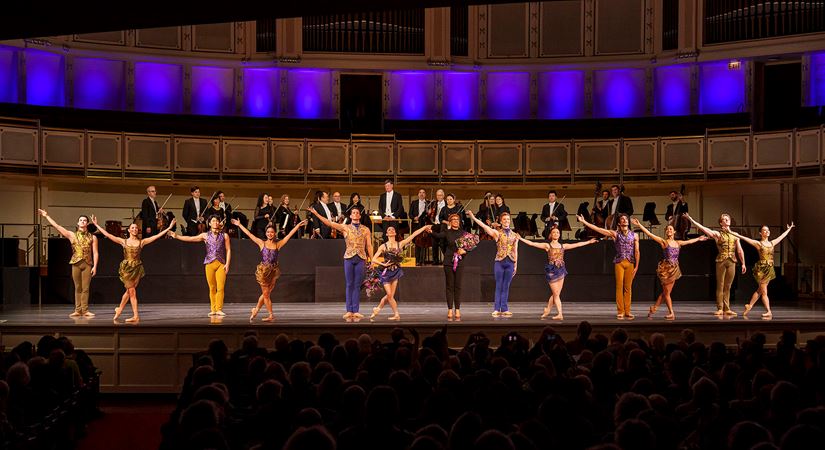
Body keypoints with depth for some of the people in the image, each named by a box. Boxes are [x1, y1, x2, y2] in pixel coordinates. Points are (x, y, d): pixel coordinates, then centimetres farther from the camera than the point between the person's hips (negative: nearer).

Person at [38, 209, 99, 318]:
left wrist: (95, 266, -7)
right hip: (76, 263, 1)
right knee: (78, 288, 4)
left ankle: (85, 310, -1)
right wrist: (47, 216, 6)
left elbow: (95, 253, 2)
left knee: (85, 288, -2)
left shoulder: (92, 237, 7)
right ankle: (78, 310, 6)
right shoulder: (72, 235, 9)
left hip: (87, 264, -1)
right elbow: (57, 226, 7)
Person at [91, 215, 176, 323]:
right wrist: (96, 225, -1)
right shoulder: (123, 241, 3)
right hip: (126, 267, -1)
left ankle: (119, 309, 26)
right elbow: (107, 234, 2)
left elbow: (157, 236, 3)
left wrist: (169, 228, 0)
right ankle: (136, 316, 0)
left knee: (129, 290, 5)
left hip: (137, 268, 1)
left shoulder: (141, 242, 5)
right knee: (132, 291, -3)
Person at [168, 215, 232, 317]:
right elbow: (190, 239, 8)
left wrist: (227, 264, -4)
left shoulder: (224, 235, 7)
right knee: (212, 288, 1)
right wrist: (176, 236, 1)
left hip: (221, 264, -1)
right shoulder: (205, 235, 11)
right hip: (209, 263, 1)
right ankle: (213, 309, 5)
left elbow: (228, 250, 5)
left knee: (221, 287, -10)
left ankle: (219, 309, -9)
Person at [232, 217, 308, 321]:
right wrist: (239, 225, 5)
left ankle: (256, 310, 24)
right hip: (263, 270, -1)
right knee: (265, 293, 1)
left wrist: (298, 226, -1)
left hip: (273, 271, 1)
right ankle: (271, 315, 8)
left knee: (265, 293, 5)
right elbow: (249, 234, 4)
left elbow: (289, 234, 2)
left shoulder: (278, 244, 3)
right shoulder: (261, 243, 2)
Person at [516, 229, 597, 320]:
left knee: (555, 294, 5)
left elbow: (577, 244, 15)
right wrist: (521, 239, -13)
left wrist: (589, 242, 16)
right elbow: (532, 244, -5)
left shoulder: (563, 246, 11)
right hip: (551, 271, -4)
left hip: (561, 270, 4)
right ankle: (560, 314, -6)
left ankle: (547, 310, 22)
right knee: (556, 294, -5)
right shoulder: (547, 245, 0)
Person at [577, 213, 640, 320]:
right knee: (619, 287, -3)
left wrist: (636, 266, 0)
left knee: (628, 288, 2)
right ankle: (620, 312, 1)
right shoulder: (615, 234, 3)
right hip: (619, 262, -1)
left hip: (630, 263, 1)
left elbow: (636, 251, 7)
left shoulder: (634, 235, 7)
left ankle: (627, 311, 7)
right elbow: (597, 229, -1)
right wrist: (584, 222, -7)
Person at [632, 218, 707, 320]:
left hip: (674, 269, 5)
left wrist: (698, 239, 39)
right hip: (665, 268, -5)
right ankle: (671, 313, 4)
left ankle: (653, 308, 20)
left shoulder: (678, 243, 11)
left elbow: (689, 241, 28)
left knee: (666, 292, 7)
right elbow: (649, 234, -11)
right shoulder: (663, 242, -5)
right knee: (666, 292, 0)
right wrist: (639, 225, -19)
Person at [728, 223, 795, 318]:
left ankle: (749, 305, 23)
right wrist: (736, 235, -24)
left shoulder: (772, 243, 12)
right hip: (761, 268, -6)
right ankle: (769, 312, -3)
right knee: (764, 292, -2)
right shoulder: (758, 243, -4)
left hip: (769, 269, 6)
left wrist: (789, 229, 36)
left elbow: (782, 236, 25)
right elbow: (746, 239, -13)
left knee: (760, 290, 11)